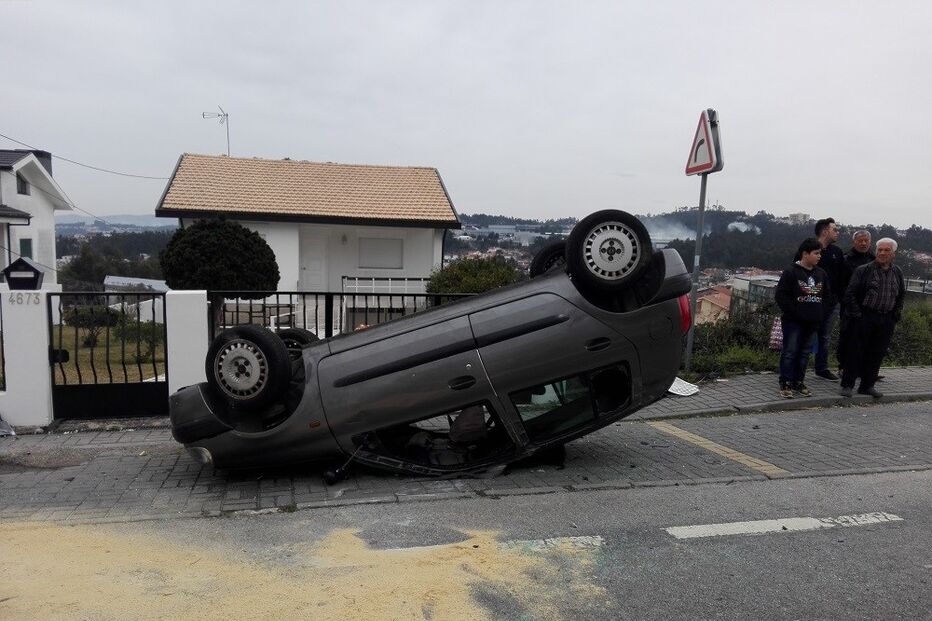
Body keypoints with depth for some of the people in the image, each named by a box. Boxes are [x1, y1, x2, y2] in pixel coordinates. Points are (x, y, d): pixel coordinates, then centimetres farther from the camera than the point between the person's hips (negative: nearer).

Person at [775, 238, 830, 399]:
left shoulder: (821, 274, 11)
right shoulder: (791, 272, -9)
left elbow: (827, 294, 19)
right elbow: (781, 295, -11)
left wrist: (820, 314, 9)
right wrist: (792, 312, -14)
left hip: (812, 322, 6)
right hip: (793, 321, -6)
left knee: (805, 353, 11)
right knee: (790, 352, -4)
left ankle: (799, 382, 20)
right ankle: (785, 384, 2)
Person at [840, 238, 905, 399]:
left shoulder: (897, 273, 11)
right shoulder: (863, 270, -4)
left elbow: (902, 295, 23)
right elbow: (850, 293, -4)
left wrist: (896, 314, 13)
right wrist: (857, 314, -10)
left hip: (886, 321, 4)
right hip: (864, 318, -4)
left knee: (877, 354, 8)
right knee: (856, 351, -2)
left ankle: (867, 385, 19)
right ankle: (847, 385, 5)